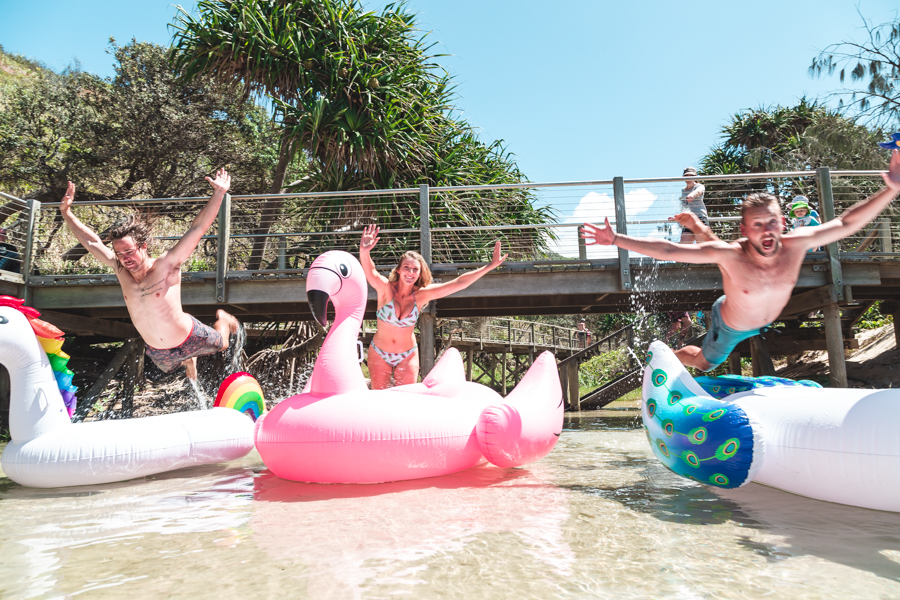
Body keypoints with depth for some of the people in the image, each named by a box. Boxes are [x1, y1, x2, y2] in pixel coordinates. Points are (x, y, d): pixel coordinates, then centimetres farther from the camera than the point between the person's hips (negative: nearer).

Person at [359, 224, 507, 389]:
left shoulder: (421, 295, -11)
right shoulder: (386, 288, -17)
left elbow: (458, 283, -12)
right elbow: (370, 272, -39)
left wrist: (490, 266, -14)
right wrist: (364, 251, -61)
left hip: (407, 356, 1)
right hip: (379, 353, -1)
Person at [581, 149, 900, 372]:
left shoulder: (797, 244, -34)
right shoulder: (728, 255, -43)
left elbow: (846, 223, -24)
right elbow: (665, 250, -43)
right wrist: (615, 239, -47)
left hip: (767, 320, 3)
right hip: (730, 326, -3)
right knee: (705, 362, 23)